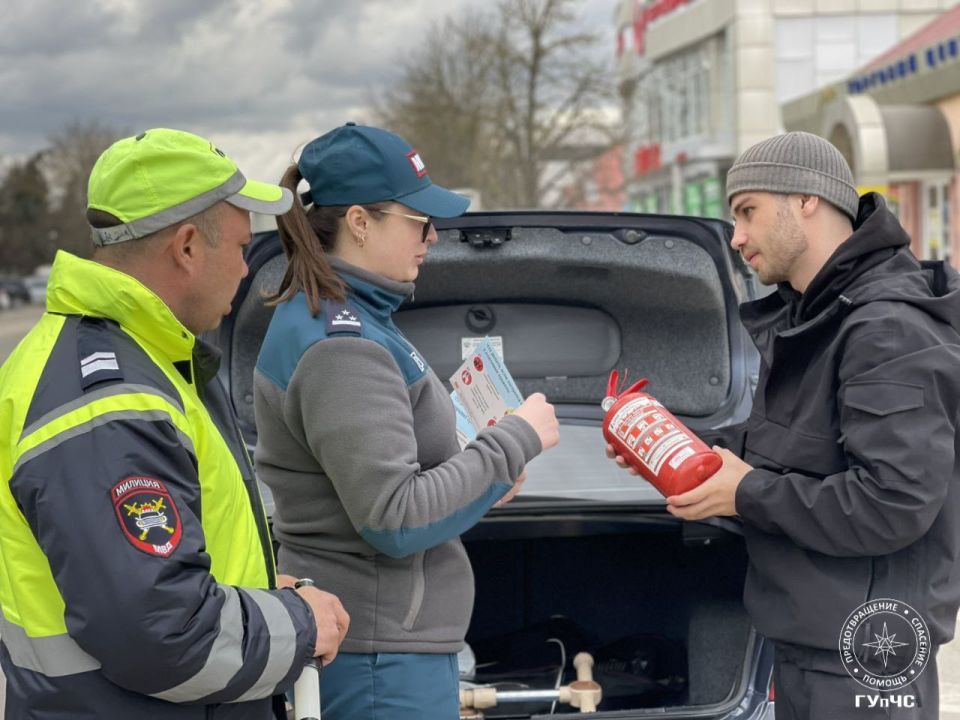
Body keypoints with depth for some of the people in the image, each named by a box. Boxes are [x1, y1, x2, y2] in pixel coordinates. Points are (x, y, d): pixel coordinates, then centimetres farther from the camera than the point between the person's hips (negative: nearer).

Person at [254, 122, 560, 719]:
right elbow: (395, 520, -23)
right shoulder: (340, 346, -19)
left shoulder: (344, 320, 12)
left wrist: (485, 473, 7)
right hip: (380, 652, -10)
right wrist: (515, 441, -15)